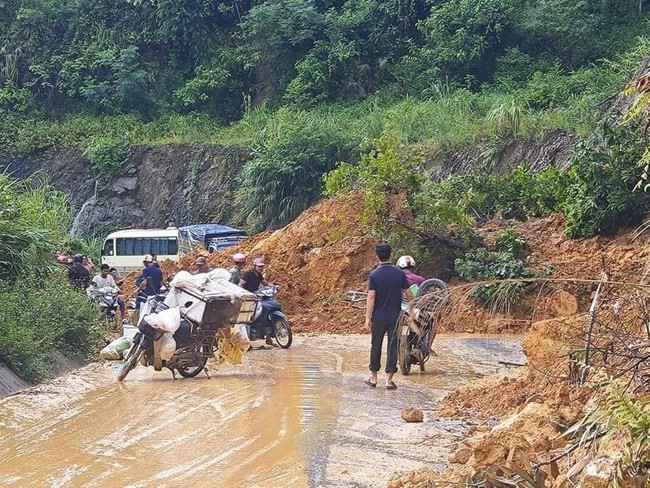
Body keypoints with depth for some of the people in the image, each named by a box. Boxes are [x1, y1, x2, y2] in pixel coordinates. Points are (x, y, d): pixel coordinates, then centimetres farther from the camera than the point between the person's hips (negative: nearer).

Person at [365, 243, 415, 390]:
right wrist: (411, 311, 16)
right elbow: (409, 295, 2)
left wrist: (368, 318, -8)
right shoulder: (400, 273, -2)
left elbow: (371, 298, -11)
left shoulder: (374, 275, -8)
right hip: (395, 316, 1)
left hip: (378, 317, -1)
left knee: (376, 346, 12)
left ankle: (373, 378, 18)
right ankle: (389, 380, 5)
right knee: (392, 347, 5)